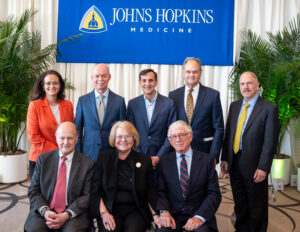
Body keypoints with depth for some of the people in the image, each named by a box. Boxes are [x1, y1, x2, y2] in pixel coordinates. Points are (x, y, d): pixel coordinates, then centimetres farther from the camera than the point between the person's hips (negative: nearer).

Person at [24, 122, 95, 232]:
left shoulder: (88, 164, 1)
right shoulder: (43, 159, 7)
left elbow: (87, 195, -2)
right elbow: (33, 191, 6)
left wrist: (67, 215, -14)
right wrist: (44, 211, -11)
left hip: (73, 214, -1)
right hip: (43, 213, 2)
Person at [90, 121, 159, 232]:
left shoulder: (145, 160, 7)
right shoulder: (103, 157, 6)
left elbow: (150, 193, 8)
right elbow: (96, 190, 5)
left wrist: (155, 214, -7)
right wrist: (104, 212, -8)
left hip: (135, 211, 1)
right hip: (110, 209, 0)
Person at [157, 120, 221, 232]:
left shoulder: (206, 160, 2)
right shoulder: (164, 162, 7)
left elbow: (214, 193, -1)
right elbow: (161, 192, 4)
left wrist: (200, 217, -16)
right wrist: (164, 212, -16)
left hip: (199, 214, 0)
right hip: (173, 215, 1)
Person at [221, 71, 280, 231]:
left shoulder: (269, 109, -9)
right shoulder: (234, 106, 8)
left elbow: (270, 141, -12)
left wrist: (263, 168, -15)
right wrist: (224, 158, 7)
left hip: (254, 166, -5)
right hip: (234, 163, 5)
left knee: (257, 206, 11)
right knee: (239, 203, 18)